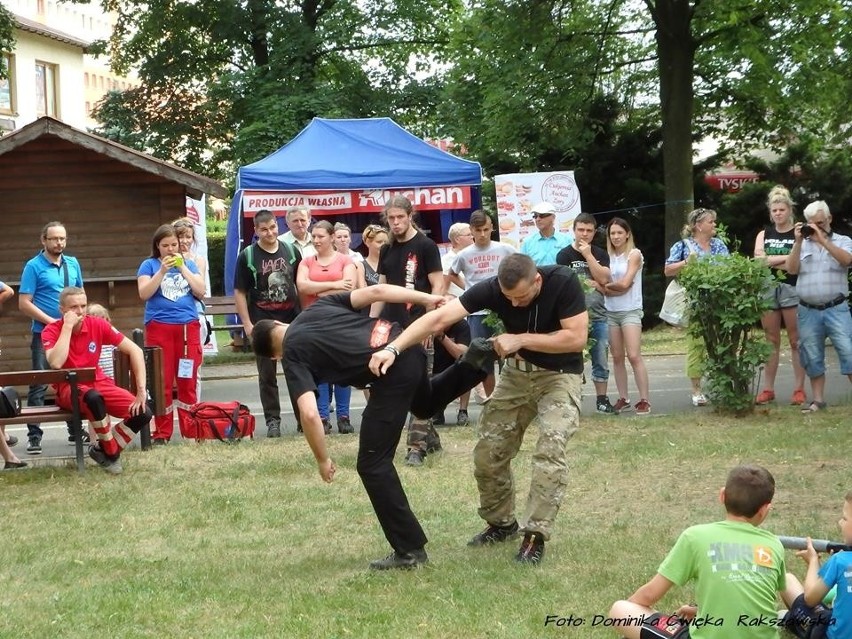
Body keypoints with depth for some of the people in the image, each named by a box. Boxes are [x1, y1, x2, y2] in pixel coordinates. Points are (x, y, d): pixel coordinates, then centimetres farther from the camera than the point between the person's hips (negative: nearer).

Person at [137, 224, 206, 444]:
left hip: (188, 327, 2)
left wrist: (182, 267, -3)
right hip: (159, 327, -2)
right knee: (162, 381, -3)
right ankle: (162, 433, 2)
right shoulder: (149, 265, 7)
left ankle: (190, 430, 6)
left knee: (188, 381, 1)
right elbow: (144, 293, -5)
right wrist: (162, 271, -12)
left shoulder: (188, 264, 14)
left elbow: (200, 291, 3)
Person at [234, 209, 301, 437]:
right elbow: (239, 292, -2)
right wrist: (247, 323, -8)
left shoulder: (291, 251, 6)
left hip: (292, 320, 2)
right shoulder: (247, 256, -2)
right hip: (263, 322, -2)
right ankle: (272, 421, 9)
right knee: (267, 375, 3)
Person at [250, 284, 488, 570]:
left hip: (392, 374, -7)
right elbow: (375, 291, 11)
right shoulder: (318, 307, 20)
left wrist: (323, 460, 3)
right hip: (408, 346, 8)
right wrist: (427, 299, 13)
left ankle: (409, 549, 8)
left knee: (373, 464, 6)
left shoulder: (294, 355, 3)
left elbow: (309, 414, -10)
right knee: (425, 403, 41)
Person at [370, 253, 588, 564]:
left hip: (560, 374, -4)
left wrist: (520, 340, -29)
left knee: (550, 448, -22)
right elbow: (439, 318, -28)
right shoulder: (493, 288, -21)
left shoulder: (564, 283, -27)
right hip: (517, 372, 4)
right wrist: (393, 348, -39)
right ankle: (501, 523, 22)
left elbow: (576, 338, -27)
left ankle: (536, 535, -16)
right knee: (488, 453, 1)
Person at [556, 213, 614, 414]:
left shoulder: (600, 254, 11)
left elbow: (603, 279, -5)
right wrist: (593, 284, -3)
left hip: (598, 316, 3)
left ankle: (602, 399, 14)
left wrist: (588, 255, -8)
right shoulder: (564, 255, 1)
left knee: (601, 361, 6)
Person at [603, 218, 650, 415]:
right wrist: (617, 287, -16)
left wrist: (608, 285, 2)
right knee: (617, 357, 5)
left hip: (630, 311, -4)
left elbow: (624, 283, -10)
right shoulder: (608, 257, 8)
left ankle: (644, 400, -10)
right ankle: (623, 399, 11)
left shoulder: (634, 254, -2)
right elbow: (602, 287, 1)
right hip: (611, 311, 4)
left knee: (634, 356, -11)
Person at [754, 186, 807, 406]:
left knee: (796, 340, -2)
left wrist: (770, 261, -6)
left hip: (791, 288, -4)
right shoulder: (764, 234, 14)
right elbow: (758, 260, -1)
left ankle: (799, 389, 0)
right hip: (767, 289, 4)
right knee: (771, 341, 6)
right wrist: (785, 257, -7)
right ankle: (768, 389, 8)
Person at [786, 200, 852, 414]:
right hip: (808, 311, 2)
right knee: (813, 358, 5)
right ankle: (817, 399, 13)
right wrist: (798, 241, -10)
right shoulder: (802, 245, 11)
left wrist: (823, 240, -18)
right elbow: (791, 269, -2)